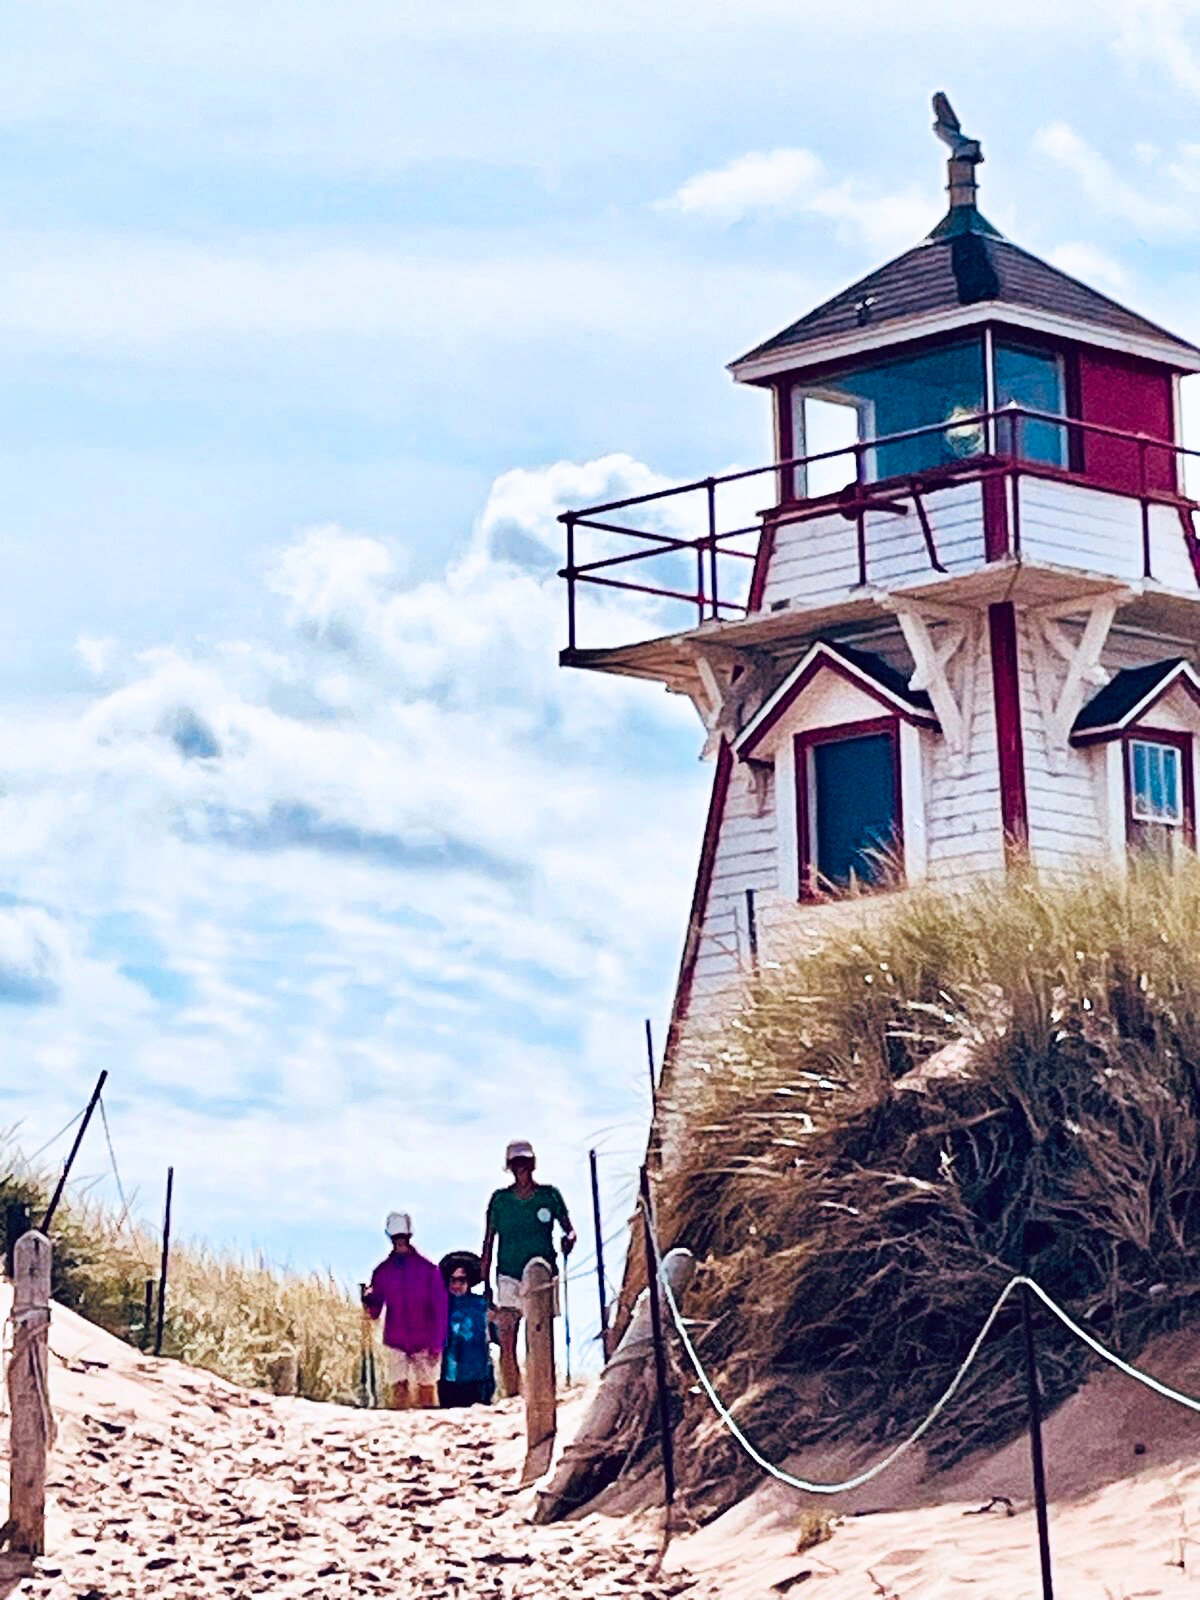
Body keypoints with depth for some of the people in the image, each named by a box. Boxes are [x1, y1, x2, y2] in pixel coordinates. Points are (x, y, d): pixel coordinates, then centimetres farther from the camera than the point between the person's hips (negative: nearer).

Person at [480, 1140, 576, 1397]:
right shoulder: (500, 1199, 6)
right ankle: (512, 1396, -8)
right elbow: (488, 1242, 9)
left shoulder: (549, 1195, 5)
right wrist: (486, 1283, 5)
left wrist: (569, 1239, -16)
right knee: (507, 1344, -10)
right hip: (509, 1277, 0)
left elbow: (568, 1228, 9)